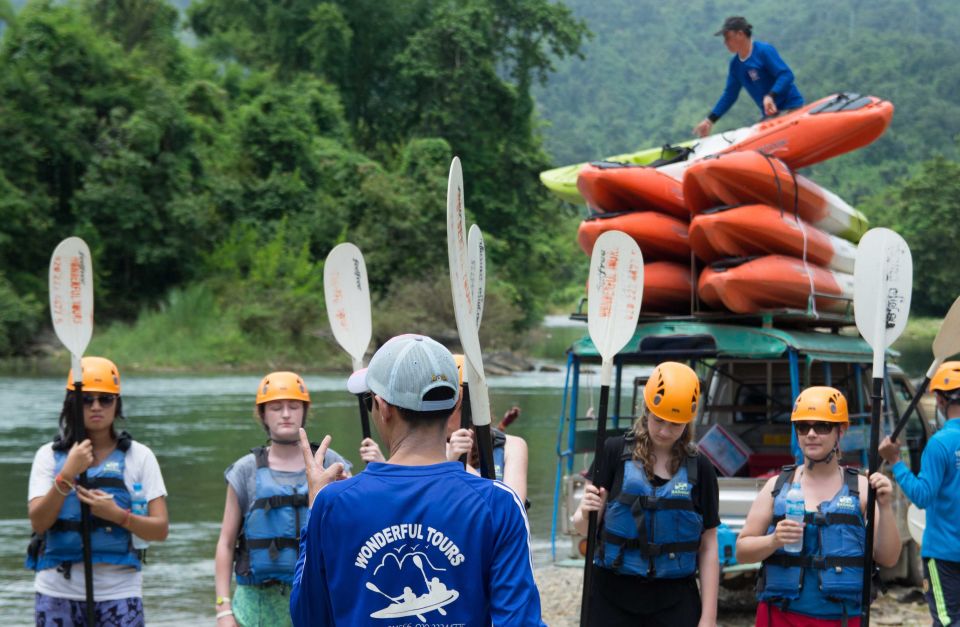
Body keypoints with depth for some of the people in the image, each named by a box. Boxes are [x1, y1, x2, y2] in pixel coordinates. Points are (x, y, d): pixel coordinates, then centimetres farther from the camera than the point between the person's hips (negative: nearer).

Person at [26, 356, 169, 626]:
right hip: (59, 591, 1)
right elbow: (38, 521, -7)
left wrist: (117, 514, -17)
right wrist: (68, 474, -17)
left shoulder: (139, 456, 5)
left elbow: (160, 529, 0)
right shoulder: (49, 455, 6)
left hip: (119, 591, -1)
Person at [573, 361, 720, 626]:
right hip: (614, 597, -1)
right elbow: (582, 525, -1)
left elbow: (708, 548, 6)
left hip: (675, 603, 1)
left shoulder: (698, 469, 3)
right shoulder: (616, 453, -1)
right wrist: (587, 515, -25)